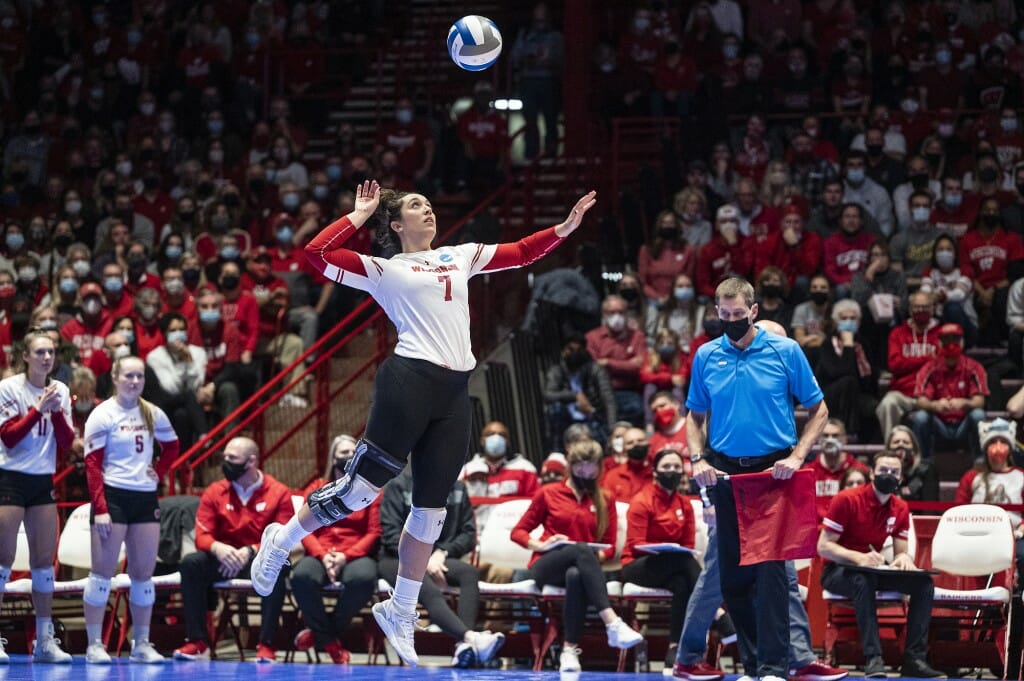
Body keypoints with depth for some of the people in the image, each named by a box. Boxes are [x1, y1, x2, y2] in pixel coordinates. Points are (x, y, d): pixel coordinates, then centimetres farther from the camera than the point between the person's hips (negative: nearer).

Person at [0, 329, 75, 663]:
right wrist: (39, 408, -21)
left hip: (43, 481, 5)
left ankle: (45, 640, 9)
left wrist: (57, 411, -13)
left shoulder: (60, 390, 7)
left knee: (44, 559, 5)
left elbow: (66, 442, 3)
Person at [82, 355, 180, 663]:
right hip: (113, 497, -5)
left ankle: (141, 644, 13)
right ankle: (94, 644, -3)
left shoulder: (153, 414, 8)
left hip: (145, 499, 5)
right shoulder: (103, 415, -7)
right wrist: (100, 509, -17)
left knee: (143, 573, 7)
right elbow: (92, 464, -11)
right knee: (103, 571, -5)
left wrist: (158, 471, 7)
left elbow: (171, 447, 25)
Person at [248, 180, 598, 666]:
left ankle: (399, 612, 15)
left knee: (430, 509, 6)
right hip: (409, 382, -5)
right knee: (362, 485, -8)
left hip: (455, 393, 6)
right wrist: (359, 216, 4)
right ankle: (280, 542, 13)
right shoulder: (384, 270, 7)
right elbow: (317, 254, -3)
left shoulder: (460, 257, 22)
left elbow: (522, 253, 24)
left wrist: (566, 227, 11)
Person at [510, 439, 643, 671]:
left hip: (582, 567, 1)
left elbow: (609, 548, 14)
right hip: (546, 567, -1)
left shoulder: (605, 501, 18)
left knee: (576, 576, -41)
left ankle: (570, 650, -47)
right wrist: (541, 545, -6)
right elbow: (518, 532, 15)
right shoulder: (548, 494, 15)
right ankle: (612, 623, -54)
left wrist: (598, 555, -10)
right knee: (581, 549, -38)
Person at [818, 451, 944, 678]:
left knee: (924, 583, -17)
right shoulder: (847, 500, -14)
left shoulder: (900, 509, 3)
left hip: (874, 570, 6)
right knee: (863, 580, -41)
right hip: (837, 571, -6)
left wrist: (904, 558, -20)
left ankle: (914, 658, -21)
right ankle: (873, 658, -45)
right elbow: (823, 546, -15)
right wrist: (858, 558, -32)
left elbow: (900, 552, 7)